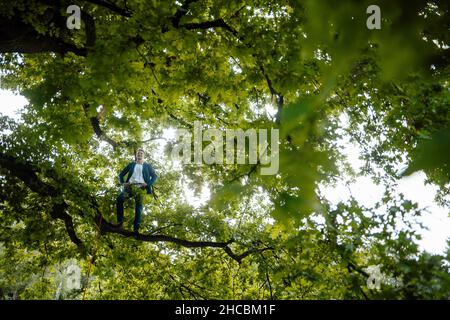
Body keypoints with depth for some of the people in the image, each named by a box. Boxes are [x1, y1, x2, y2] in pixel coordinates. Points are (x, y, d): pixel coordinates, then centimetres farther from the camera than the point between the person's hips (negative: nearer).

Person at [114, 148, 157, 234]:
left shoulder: (147, 166, 22)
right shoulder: (131, 164, 25)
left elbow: (155, 176, 12)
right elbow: (121, 174, 22)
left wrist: (148, 184, -5)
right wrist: (122, 182, 2)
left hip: (140, 187, -1)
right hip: (130, 186, 1)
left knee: (138, 206, -15)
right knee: (119, 199, -26)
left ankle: (136, 228, -22)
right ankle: (120, 223, -25)